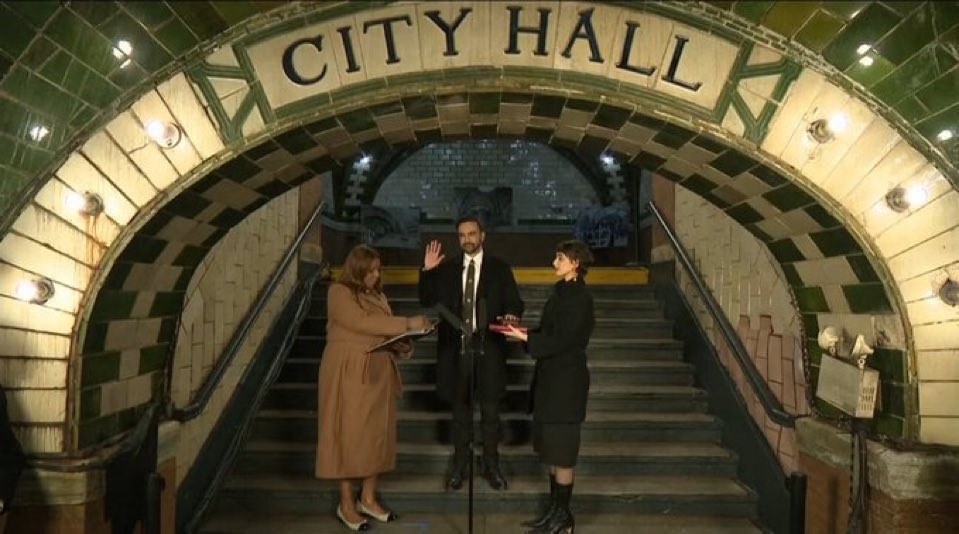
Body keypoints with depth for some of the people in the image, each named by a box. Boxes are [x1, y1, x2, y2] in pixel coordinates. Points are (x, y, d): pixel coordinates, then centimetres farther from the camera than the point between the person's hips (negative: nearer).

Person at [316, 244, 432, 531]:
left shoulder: (377, 295, 14)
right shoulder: (339, 292, -9)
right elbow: (363, 323, -22)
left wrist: (402, 346, -4)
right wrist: (407, 323, -24)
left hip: (377, 373, 7)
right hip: (349, 373, -7)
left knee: (377, 433, 9)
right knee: (350, 435, -1)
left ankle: (368, 498, 21)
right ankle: (346, 504, 10)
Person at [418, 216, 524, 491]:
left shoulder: (499, 268, 2)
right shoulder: (446, 268, 5)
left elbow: (515, 303, 0)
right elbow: (427, 301, 3)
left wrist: (511, 315, -23)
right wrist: (427, 271, -10)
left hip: (488, 345, -1)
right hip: (455, 345, 1)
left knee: (490, 408, 8)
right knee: (460, 406, 12)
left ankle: (491, 464, 22)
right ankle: (460, 463, 25)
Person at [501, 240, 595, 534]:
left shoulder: (579, 298, -17)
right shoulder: (561, 291, 11)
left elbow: (562, 341, -21)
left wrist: (524, 337, -19)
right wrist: (524, 331, -1)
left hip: (566, 380, -9)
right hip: (551, 377, 9)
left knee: (560, 449, 1)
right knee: (550, 448, 16)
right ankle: (555, 509, 28)